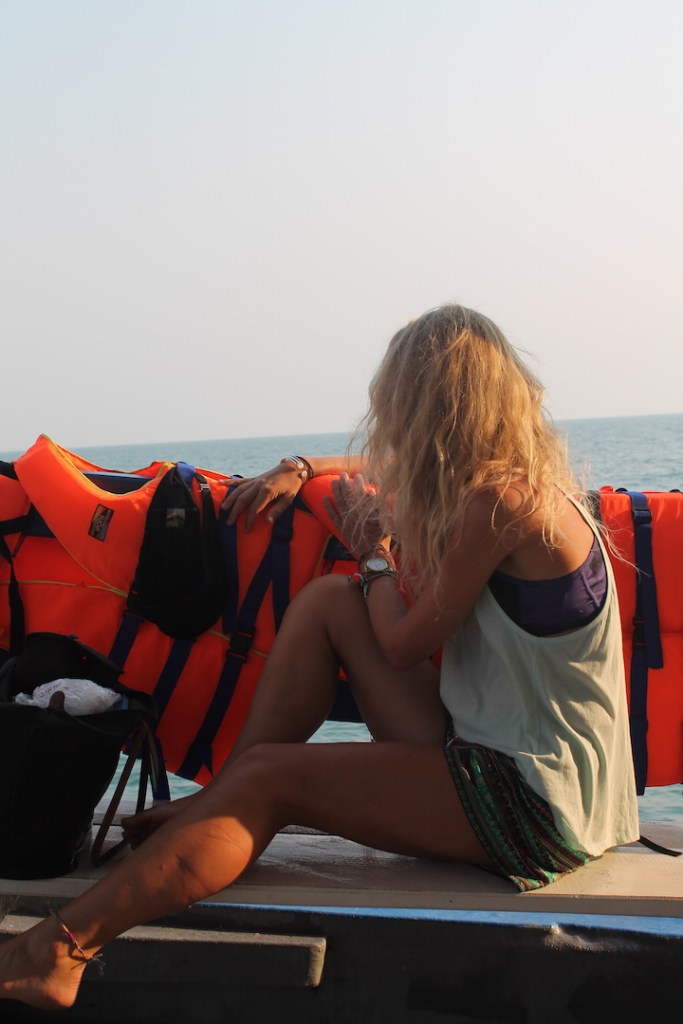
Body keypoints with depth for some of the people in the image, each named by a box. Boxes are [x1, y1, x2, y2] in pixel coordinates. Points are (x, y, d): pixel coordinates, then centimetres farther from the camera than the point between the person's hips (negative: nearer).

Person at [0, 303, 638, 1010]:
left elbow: (403, 643, -12)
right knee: (327, 602, 6)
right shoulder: (509, 476, 11)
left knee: (267, 778, -15)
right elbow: (390, 470, 32)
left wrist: (376, 550, 5)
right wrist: (300, 469, 18)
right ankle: (218, 808, 9)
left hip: (536, 801, -9)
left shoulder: (498, 500, -19)